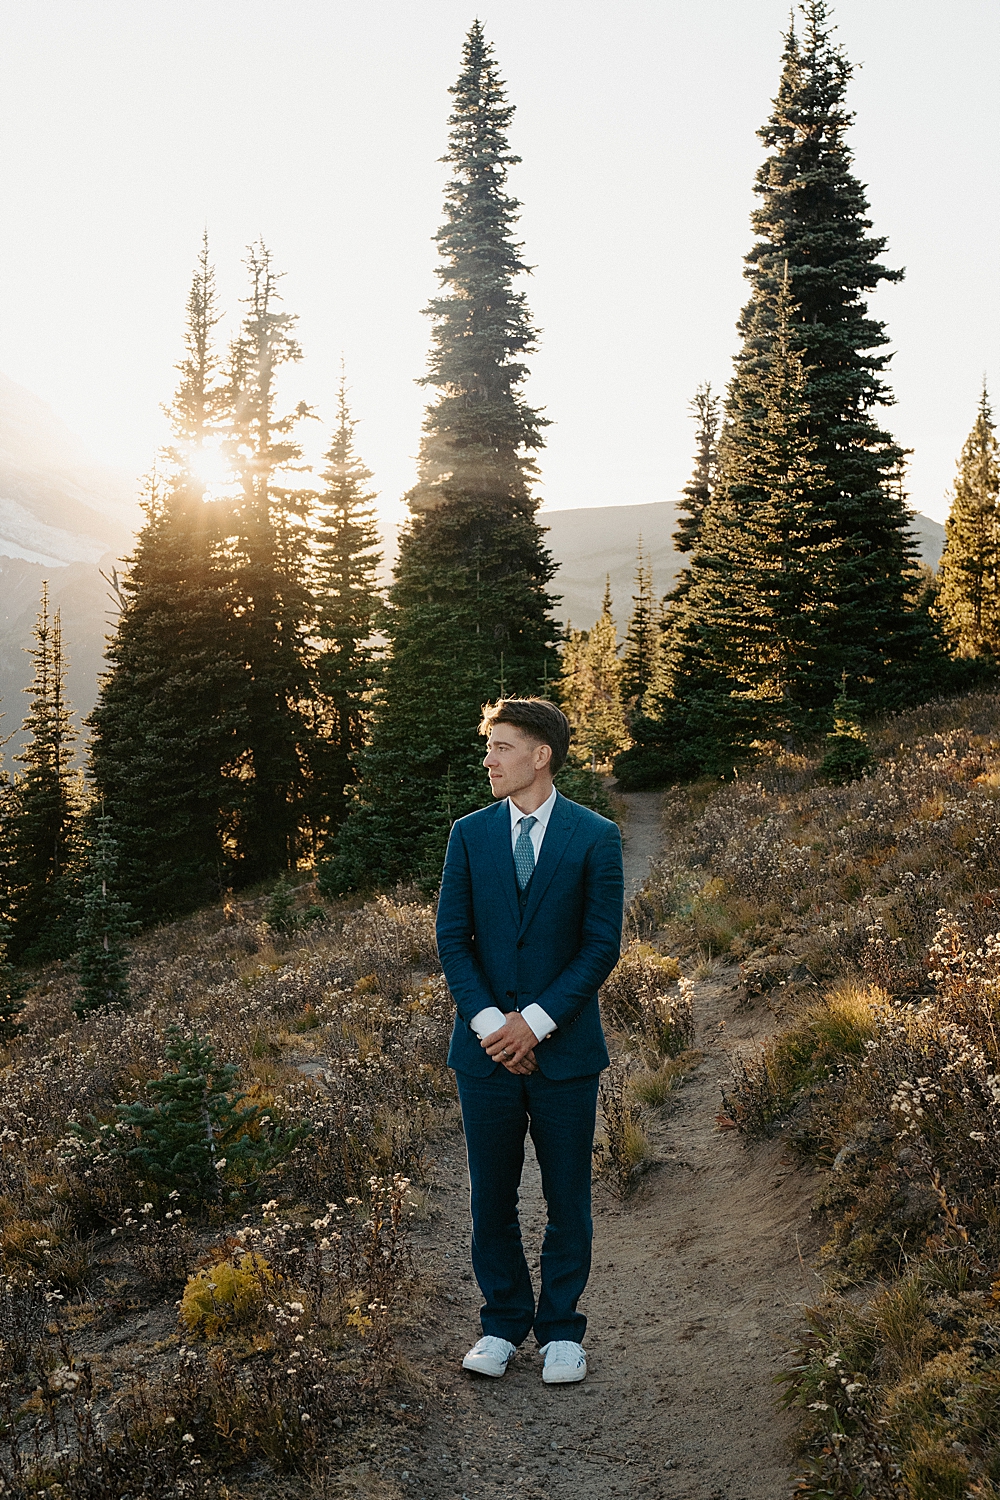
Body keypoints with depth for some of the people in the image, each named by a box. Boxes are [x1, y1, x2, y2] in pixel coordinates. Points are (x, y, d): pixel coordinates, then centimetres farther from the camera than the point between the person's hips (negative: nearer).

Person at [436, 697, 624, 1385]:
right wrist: (487, 1020, -11)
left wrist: (535, 1020, -13)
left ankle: (561, 1328, 25)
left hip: (564, 1049, -2)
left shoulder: (596, 837, -3)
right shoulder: (470, 834, 4)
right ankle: (503, 1323, 27)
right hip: (486, 1047, 2)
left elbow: (602, 945, -6)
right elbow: (452, 938, 2)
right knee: (492, 1197, 10)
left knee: (567, 1197, 8)